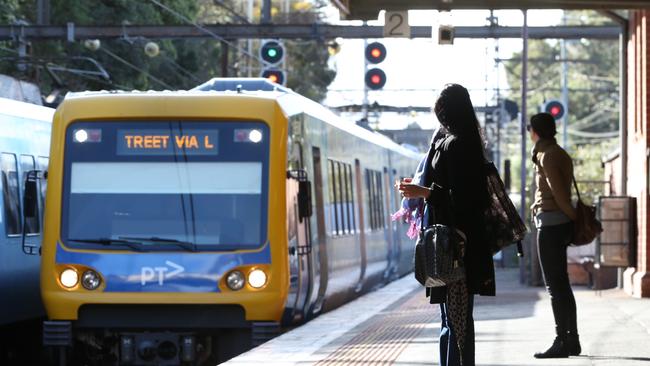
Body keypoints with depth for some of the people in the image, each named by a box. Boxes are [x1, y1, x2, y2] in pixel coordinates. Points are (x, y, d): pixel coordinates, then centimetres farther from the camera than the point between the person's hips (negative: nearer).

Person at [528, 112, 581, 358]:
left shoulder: (547, 156, -13)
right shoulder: (559, 153, 17)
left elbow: (558, 192, -18)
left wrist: (573, 216, -10)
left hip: (550, 223, -10)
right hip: (560, 223, 10)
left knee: (555, 285, -7)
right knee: (561, 284, 14)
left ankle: (562, 342, -7)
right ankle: (572, 340, 17)